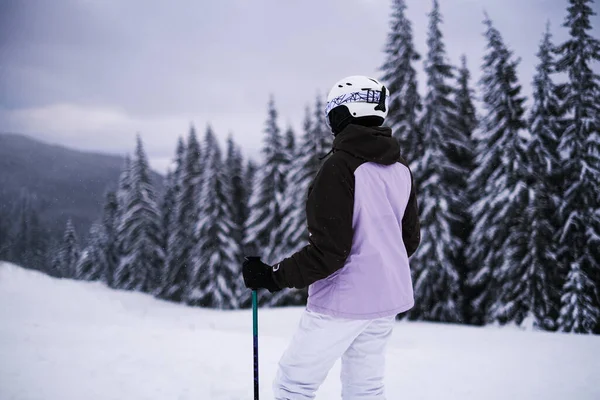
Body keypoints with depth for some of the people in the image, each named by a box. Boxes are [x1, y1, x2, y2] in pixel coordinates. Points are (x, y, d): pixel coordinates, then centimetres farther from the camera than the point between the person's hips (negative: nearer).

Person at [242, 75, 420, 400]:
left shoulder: (340, 167, -18)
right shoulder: (400, 168, 5)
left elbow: (329, 250, -22)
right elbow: (409, 239, 14)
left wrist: (273, 276, -15)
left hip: (343, 300, -8)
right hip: (387, 299, 8)